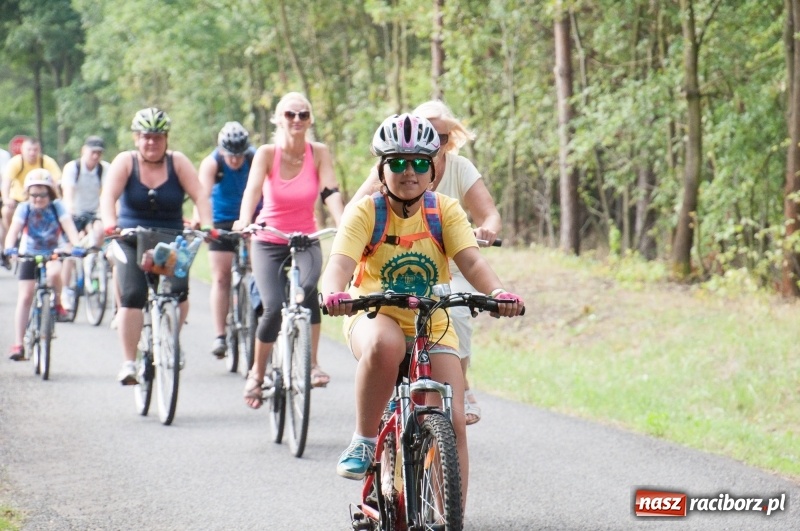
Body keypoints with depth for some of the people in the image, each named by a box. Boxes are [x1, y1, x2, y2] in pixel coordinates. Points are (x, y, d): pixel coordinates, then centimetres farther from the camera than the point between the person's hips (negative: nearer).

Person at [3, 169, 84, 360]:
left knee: (54, 273, -36)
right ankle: (18, 344, -3)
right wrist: (9, 247, -45)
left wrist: (76, 245, -43)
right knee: (25, 297, -6)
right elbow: (14, 229, -26)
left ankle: (57, 303, -6)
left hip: (52, 254, -1)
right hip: (29, 255, 1)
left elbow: (69, 227, -25)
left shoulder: (57, 207, -14)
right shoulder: (24, 208, -14)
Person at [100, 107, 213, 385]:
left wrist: (206, 225, -30)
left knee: (179, 290, -19)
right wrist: (110, 224, -36)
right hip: (132, 240, -1)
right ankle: (128, 362, -8)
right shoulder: (125, 162, -5)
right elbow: (108, 196, -18)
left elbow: (199, 195, -13)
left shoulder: (178, 162, -3)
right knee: (132, 296, -16)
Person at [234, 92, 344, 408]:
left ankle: (312, 363, -16)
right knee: (274, 307, -19)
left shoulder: (319, 154, -5)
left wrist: (343, 225, -35)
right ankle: (257, 372, 6)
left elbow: (330, 193, -17)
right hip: (269, 242, 0)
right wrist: (244, 222, -42)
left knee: (307, 288, -31)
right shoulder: (267, 154, -9)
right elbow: (253, 190, -23)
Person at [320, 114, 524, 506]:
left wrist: (498, 293, -37)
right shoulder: (365, 212, -10)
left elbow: (472, 261, -16)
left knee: (452, 421, -12)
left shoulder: (445, 211, -3)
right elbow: (340, 262, -24)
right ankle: (364, 442, -21)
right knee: (385, 345, -40)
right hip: (374, 316, -2)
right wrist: (333, 293, -48)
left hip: (432, 325, 3)